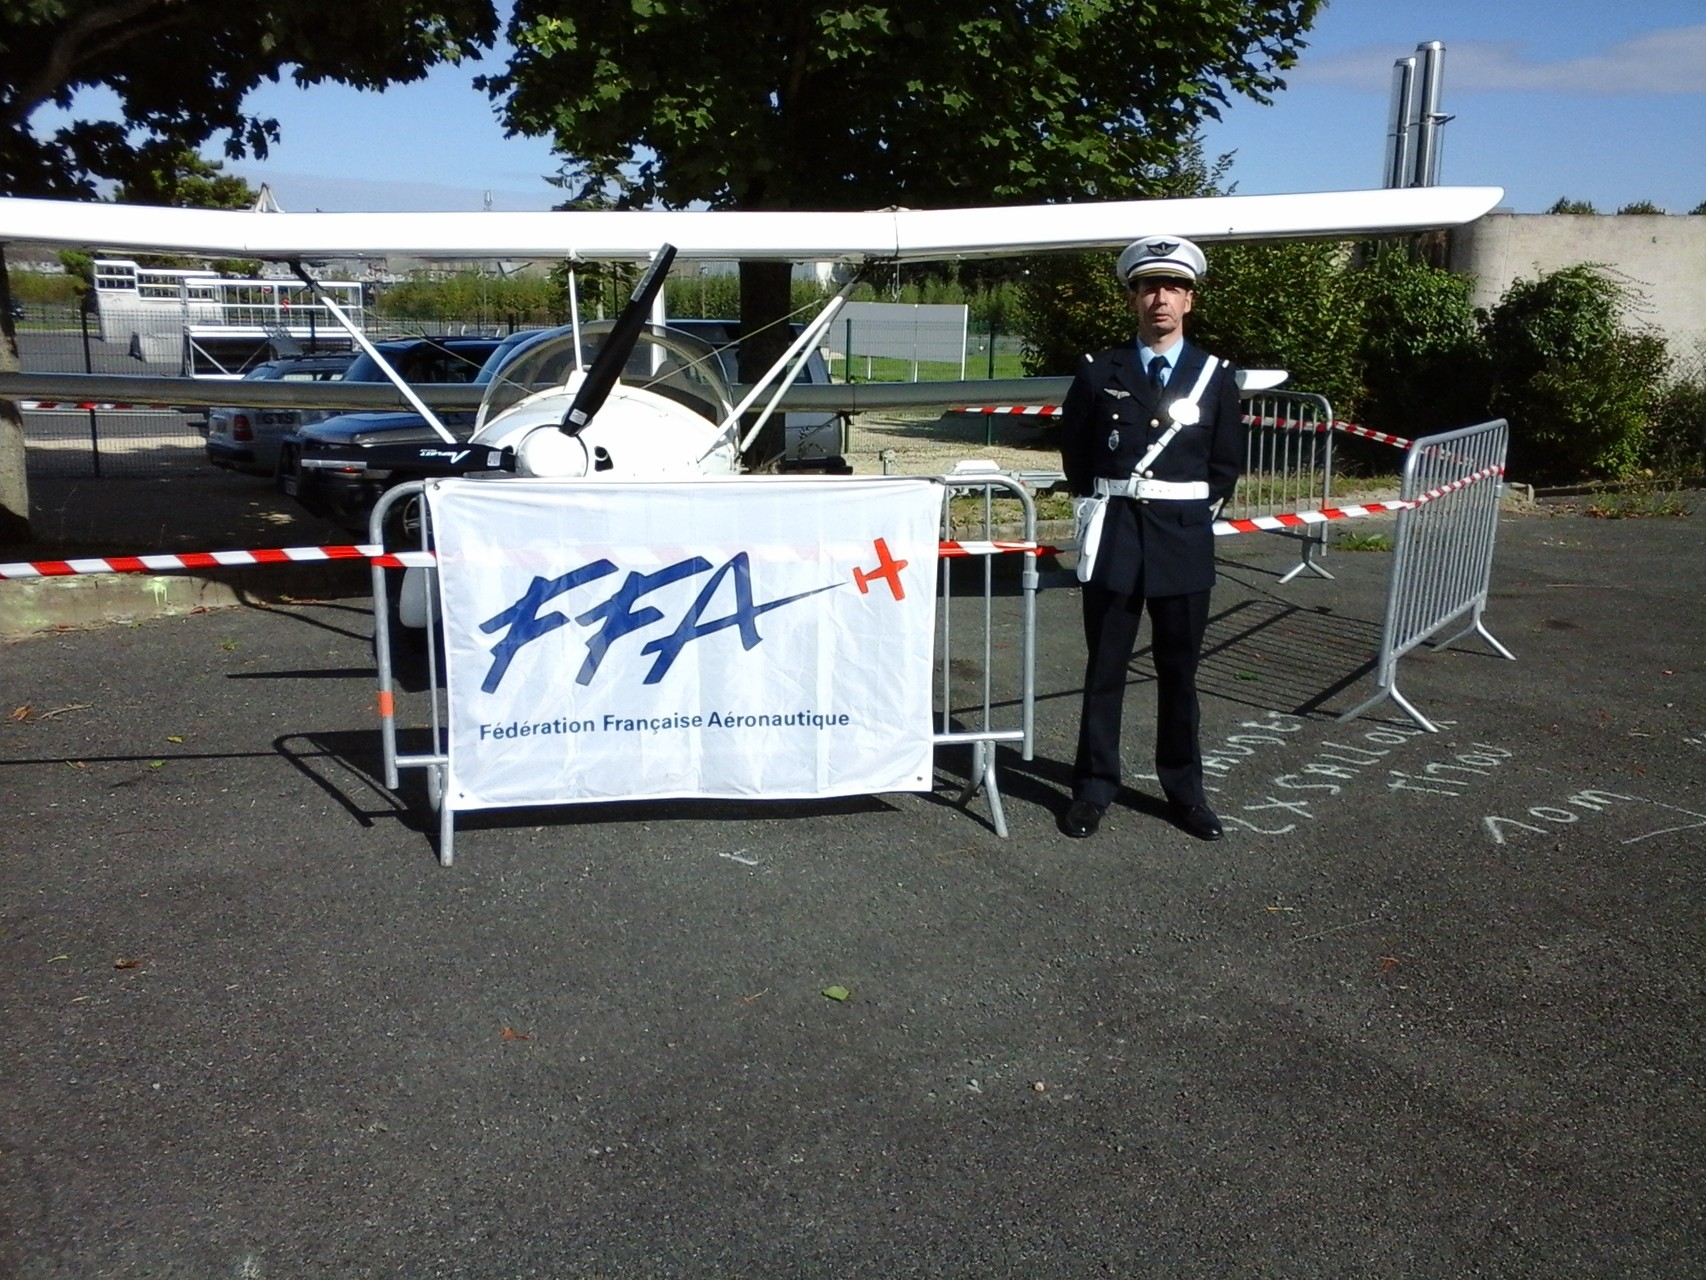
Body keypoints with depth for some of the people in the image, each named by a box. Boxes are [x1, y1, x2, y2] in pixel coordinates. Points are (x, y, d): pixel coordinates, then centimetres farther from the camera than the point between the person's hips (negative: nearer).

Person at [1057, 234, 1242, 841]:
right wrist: (1096, 510, 6)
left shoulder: (1216, 377, 5)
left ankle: (1184, 790, 20)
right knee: (1104, 667, 5)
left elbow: (1226, 462, 10)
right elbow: (1074, 450, 10)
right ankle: (1094, 789, 15)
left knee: (1179, 670, 9)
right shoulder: (1099, 373, 3)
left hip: (1184, 540, 1)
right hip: (1114, 536, 0)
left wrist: (1194, 513, 4)